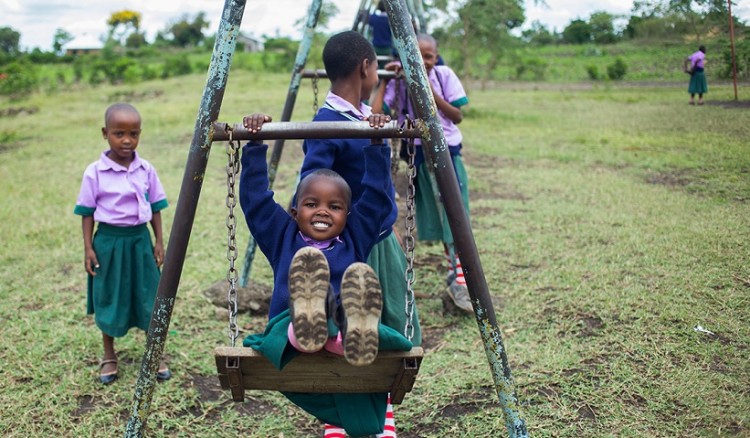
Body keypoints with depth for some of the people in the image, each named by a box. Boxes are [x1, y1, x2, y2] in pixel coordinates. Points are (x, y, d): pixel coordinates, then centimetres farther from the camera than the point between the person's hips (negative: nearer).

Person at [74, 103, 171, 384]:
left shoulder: (146, 170, -2)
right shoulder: (95, 173, -9)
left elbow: (155, 208, 5)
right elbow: (87, 213, -3)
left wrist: (159, 241, 3)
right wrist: (88, 248, -6)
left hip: (140, 239, 2)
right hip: (109, 241, -2)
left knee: (148, 297, 8)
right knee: (109, 299, 10)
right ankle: (109, 356, 27)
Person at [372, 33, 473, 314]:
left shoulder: (444, 75, -3)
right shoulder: (398, 81, -5)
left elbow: (457, 116, -4)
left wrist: (431, 92, -14)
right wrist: (384, 82, -16)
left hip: (447, 153, 0)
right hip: (418, 156, 0)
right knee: (434, 220, 4)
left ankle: (460, 280, 0)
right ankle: (454, 274, 18)